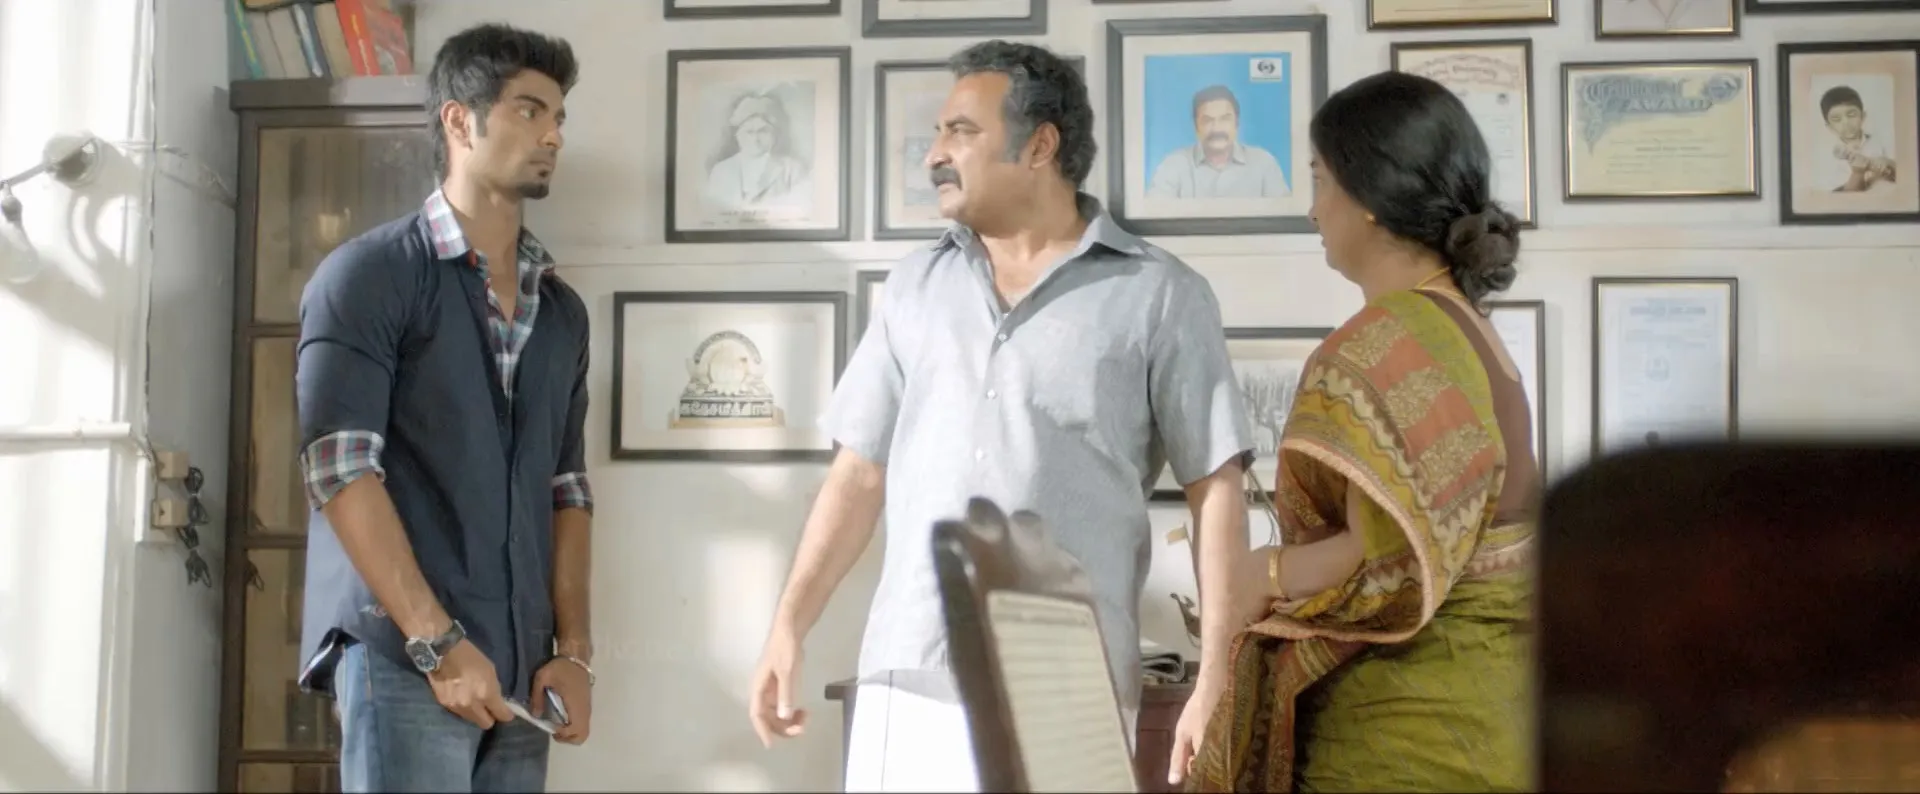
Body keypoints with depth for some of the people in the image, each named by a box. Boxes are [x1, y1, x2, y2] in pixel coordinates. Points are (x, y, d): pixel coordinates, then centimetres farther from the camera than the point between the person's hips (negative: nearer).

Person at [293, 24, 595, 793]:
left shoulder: (562, 311, 16)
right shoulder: (369, 274, -2)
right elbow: (339, 466, -10)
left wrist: (573, 648, 5)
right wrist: (438, 641, -15)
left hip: (518, 669, 6)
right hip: (400, 652, -5)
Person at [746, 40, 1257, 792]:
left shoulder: (1159, 295, 0)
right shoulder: (915, 286, 13)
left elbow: (1216, 491, -2)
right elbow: (860, 471, 14)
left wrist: (1216, 683, -8)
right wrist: (788, 626, 7)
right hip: (905, 688, 4)